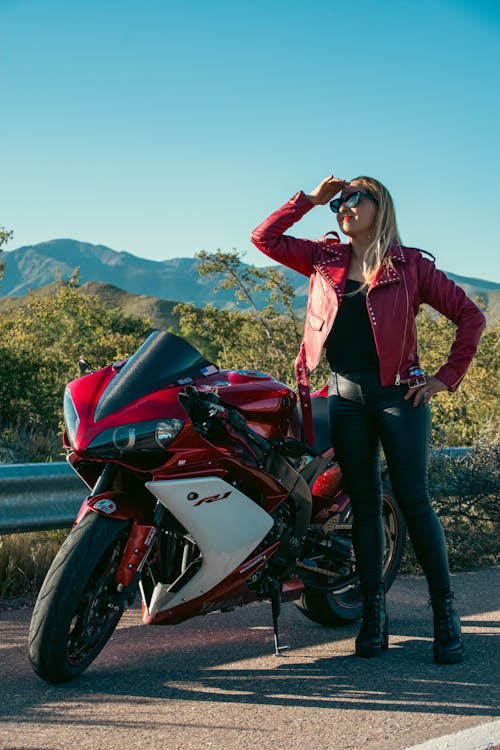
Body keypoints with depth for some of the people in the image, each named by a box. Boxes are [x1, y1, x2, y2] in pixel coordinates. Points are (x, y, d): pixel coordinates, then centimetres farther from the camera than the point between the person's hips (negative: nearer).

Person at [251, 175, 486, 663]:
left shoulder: (409, 264, 1)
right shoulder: (325, 259, 11)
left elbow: (470, 315, 1)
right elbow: (264, 237, 10)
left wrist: (447, 377, -4)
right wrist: (310, 198, 6)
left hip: (398, 392, -3)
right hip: (346, 394, 3)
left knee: (413, 500, -6)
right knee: (364, 504, 6)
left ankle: (445, 613, 1)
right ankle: (374, 613, 11)